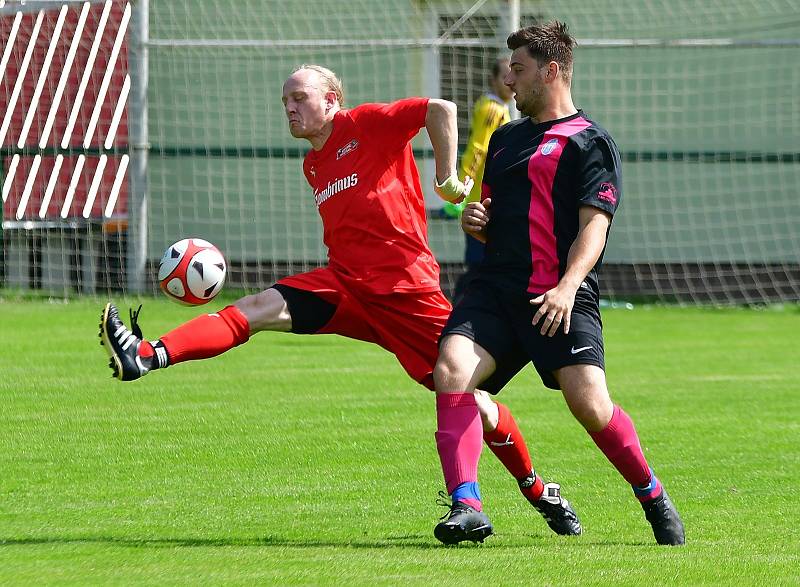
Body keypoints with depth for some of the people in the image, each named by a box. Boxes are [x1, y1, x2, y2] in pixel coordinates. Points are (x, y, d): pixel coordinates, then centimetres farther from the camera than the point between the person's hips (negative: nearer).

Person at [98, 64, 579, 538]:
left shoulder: (367, 125, -4)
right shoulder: (314, 166, 19)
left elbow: (441, 109, -15)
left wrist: (447, 178, -12)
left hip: (405, 288, -6)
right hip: (345, 285, 6)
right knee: (259, 309, -15)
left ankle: (537, 491, 13)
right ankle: (147, 357, -29)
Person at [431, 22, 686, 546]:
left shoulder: (591, 143, 1)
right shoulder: (505, 138, 24)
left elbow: (594, 226, -8)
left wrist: (567, 287, -24)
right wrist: (475, 220, 8)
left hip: (562, 298, -6)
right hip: (497, 287, 6)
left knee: (590, 404, -18)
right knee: (451, 368, -21)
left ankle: (653, 498, 7)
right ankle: (466, 506, -27)